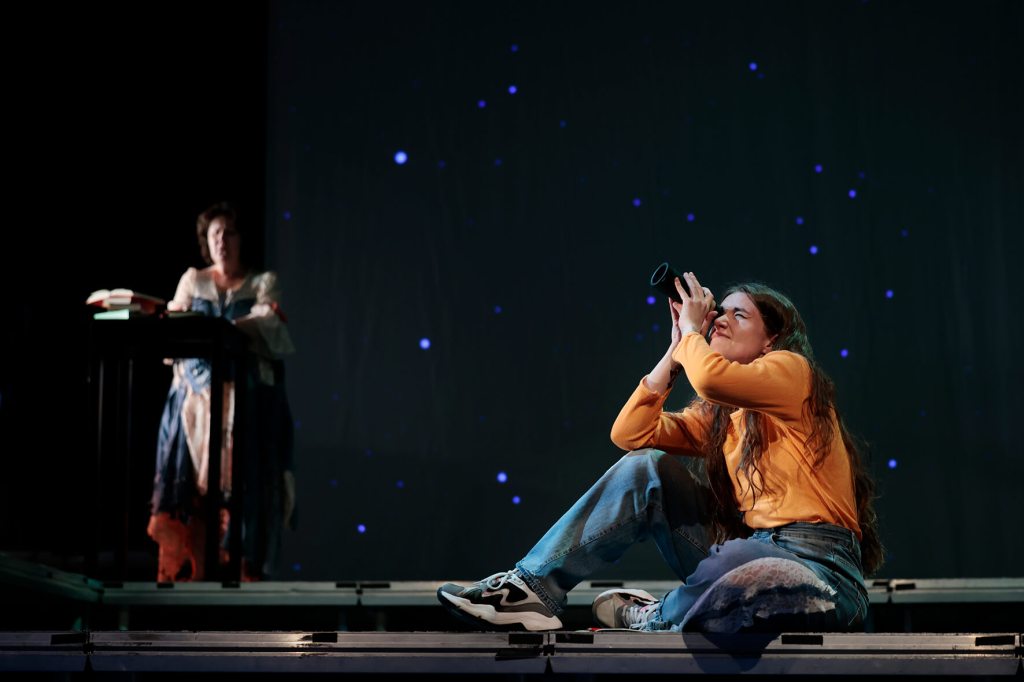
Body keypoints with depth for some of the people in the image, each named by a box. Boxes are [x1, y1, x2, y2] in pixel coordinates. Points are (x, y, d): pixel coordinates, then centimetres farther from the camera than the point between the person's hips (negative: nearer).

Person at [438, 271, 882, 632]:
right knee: (646, 470, 0)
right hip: (756, 550, 7)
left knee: (736, 560, -42)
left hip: (821, 572, -7)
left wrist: (691, 330, -4)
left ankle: (658, 620, -7)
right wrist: (676, 350, 8)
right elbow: (630, 433, 7)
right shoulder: (720, 414, 17)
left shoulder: (791, 370, -4)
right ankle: (535, 588, -5)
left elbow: (709, 377, -25)